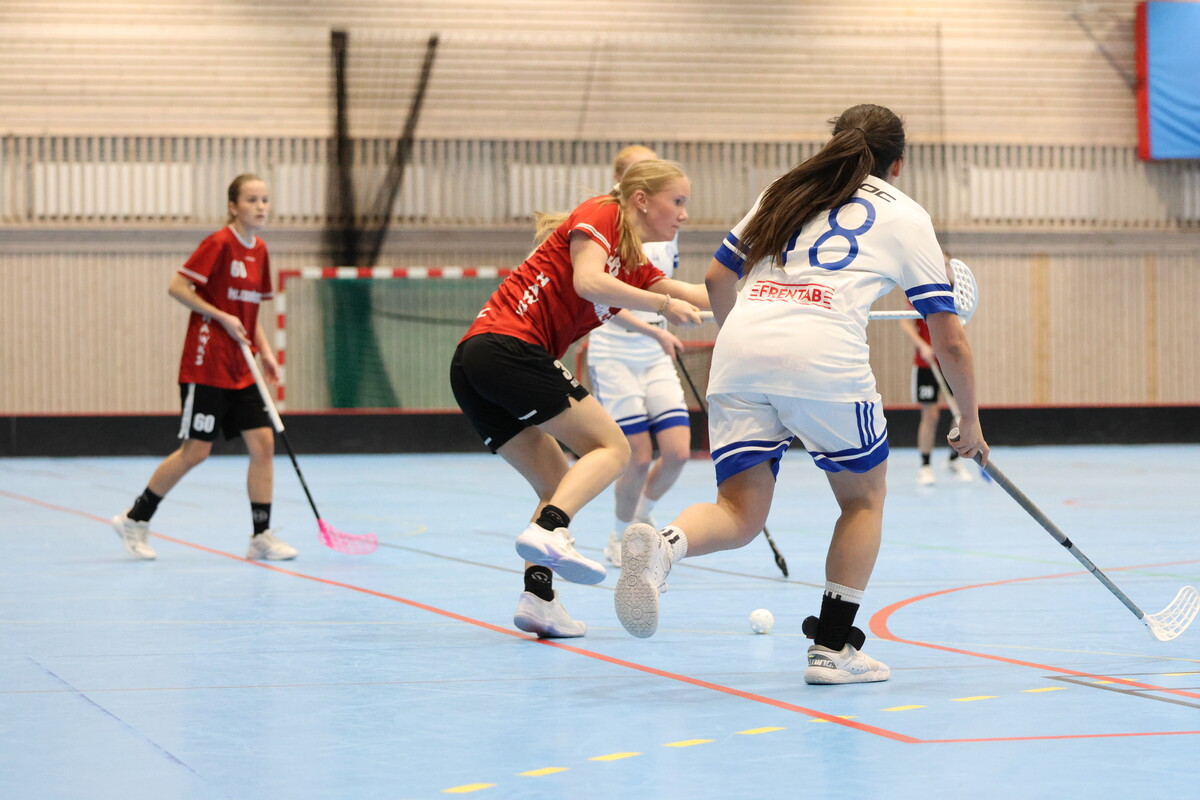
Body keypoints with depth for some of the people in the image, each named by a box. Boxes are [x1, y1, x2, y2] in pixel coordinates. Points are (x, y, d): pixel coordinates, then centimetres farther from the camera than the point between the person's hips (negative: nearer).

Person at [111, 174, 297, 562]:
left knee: (263, 443, -2)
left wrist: (265, 351, 8)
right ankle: (135, 519, 13)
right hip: (206, 366, -7)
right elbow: (177, 286, -15)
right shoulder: (219, 244, -13)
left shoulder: (259, 251, 10)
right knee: (195, 451, -3)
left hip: (241, 371, 7)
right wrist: (222, 318, -18)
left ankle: (261, 536, 4)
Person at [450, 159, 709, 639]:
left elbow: (701, 297, 24)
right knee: (610, 447, -7)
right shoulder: (599, 216, 2)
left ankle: (538, 597, -2)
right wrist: (664, 303, -9)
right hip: (509, 343, -9)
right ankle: (548, 532, -29)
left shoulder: (635, 267, 26)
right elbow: (587, 282, -15)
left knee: (560, 485, 12)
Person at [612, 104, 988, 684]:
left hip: (738, 353, 3)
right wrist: (970, 420, 31)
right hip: (824, 355, -3)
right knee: (864, 496, 19)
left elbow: (716, 280, 31)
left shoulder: (783, 192, 28)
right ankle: (833, 648, 12)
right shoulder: (905, 216, 18)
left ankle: (660, 547, -25)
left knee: (740, 514, 7)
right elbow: (949, 340, 18)